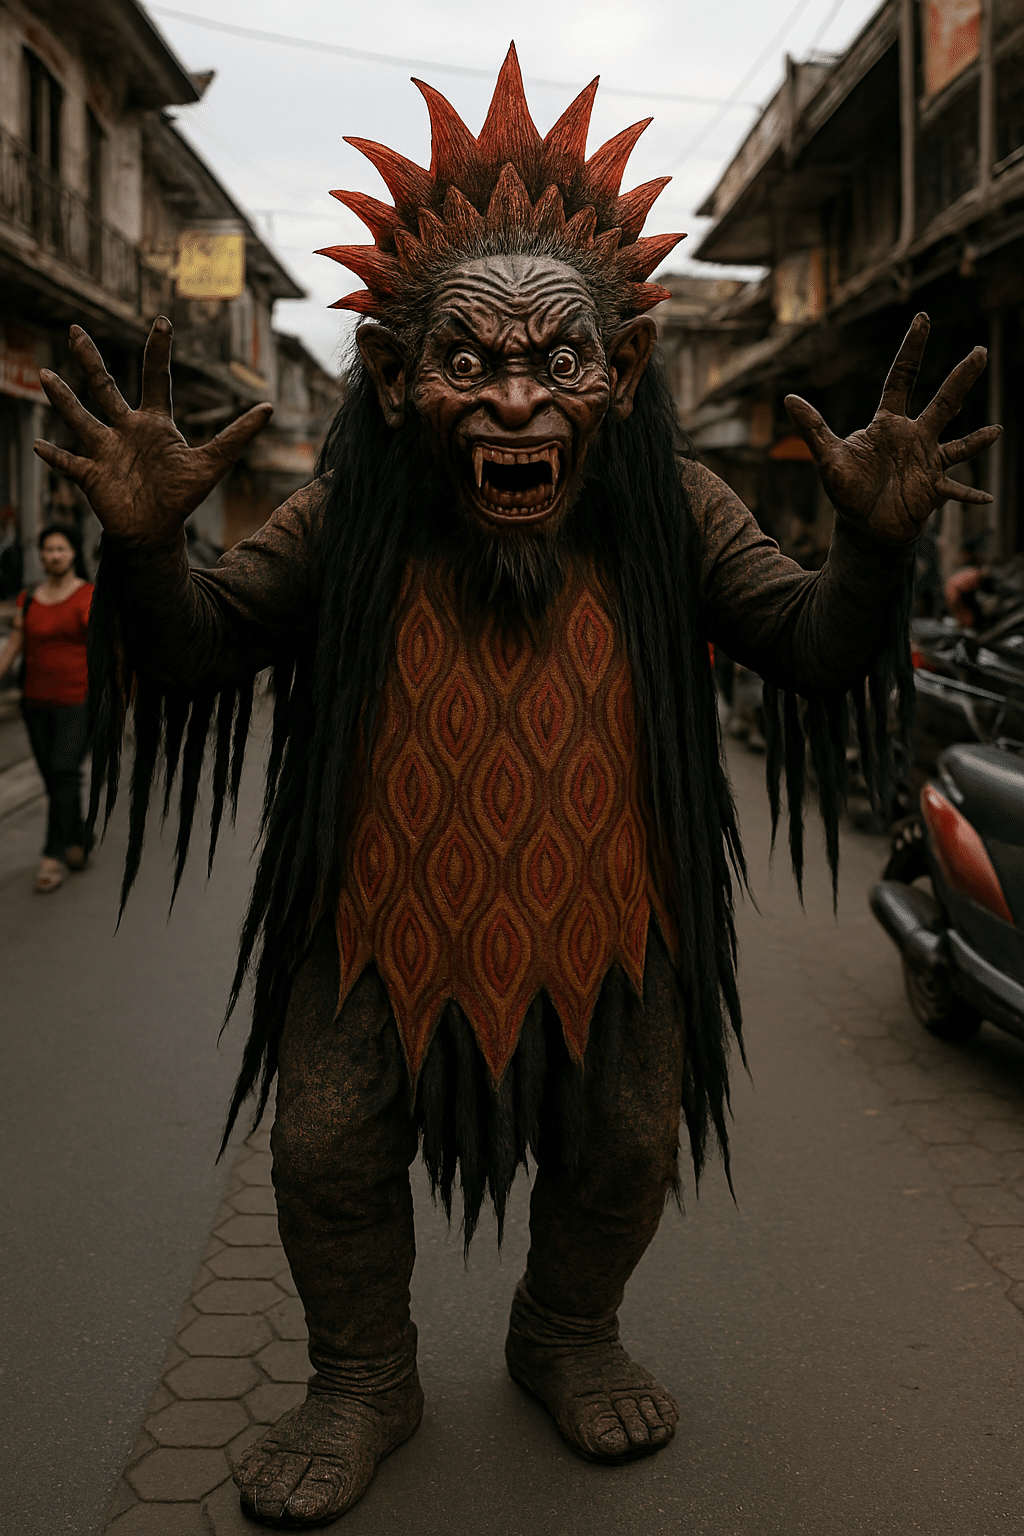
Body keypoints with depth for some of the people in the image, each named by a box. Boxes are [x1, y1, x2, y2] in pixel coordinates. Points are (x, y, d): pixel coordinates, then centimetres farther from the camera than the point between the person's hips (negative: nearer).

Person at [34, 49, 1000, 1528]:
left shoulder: (674, 514, -11)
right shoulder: (345, 521, -14)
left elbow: (818, 649, -8)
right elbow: (193, 651, -11)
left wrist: (872, 547, -30)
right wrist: (144, 547, -33)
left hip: (606, 916, 1)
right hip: (386, 911, 0)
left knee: (628, 1145, 15)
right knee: (331, 1150, 8)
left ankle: (569, 1336, 48)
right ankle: (364, 1381, 37)